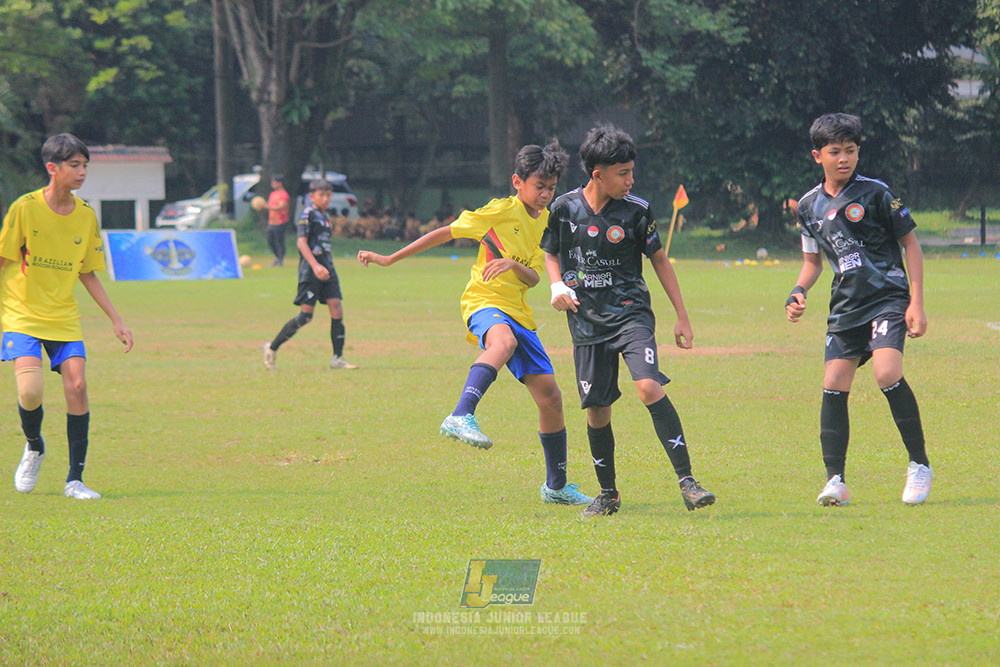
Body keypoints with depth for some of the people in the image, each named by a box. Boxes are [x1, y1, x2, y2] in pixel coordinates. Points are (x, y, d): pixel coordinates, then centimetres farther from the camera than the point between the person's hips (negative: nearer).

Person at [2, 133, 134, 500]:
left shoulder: (85, 215, 4)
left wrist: (116, 321, 12)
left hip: (64, 318, 4)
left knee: (77, 386, -12)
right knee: (31, 390, -21)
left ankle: (75, 480, -2)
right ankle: (34, 447, 13)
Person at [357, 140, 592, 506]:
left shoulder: (546, 222, 14)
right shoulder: (500, 211, -4)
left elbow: (534, 278, 7)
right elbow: (445, 233, 1)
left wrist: (514, 265, -17)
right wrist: (390, 259, 1)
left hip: (518, 313, 7)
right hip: (484, 301, -7)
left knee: (550, 397, 5)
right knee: (504, 341, -43)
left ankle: (556, 486, 20)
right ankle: (460, 417, -57)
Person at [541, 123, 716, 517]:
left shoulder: (635, 211, -5)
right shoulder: (564, 209, -1)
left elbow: (659, 260, 6)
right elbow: (551, 253, 17)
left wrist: (682, 317, 6)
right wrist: (557, 285, -4)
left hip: (630, 313, -2)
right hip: (586, 320, 2)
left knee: (649, 387, -23)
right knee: (597, 410, 4)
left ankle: (686, 480, -22)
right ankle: (608, 494, 24)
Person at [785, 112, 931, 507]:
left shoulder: (874, 193, -4)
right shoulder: (809, 206, 10)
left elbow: (911, 243, 0)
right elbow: (812, 261, 23)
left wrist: (916, 304, -7)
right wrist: (798, 293, 2)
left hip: (888, 297, -5)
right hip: (845, 307, 5)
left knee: (887, 373, -24)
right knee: (834, 386, -6)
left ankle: (919, 465, -10)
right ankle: (835, 481, -2)